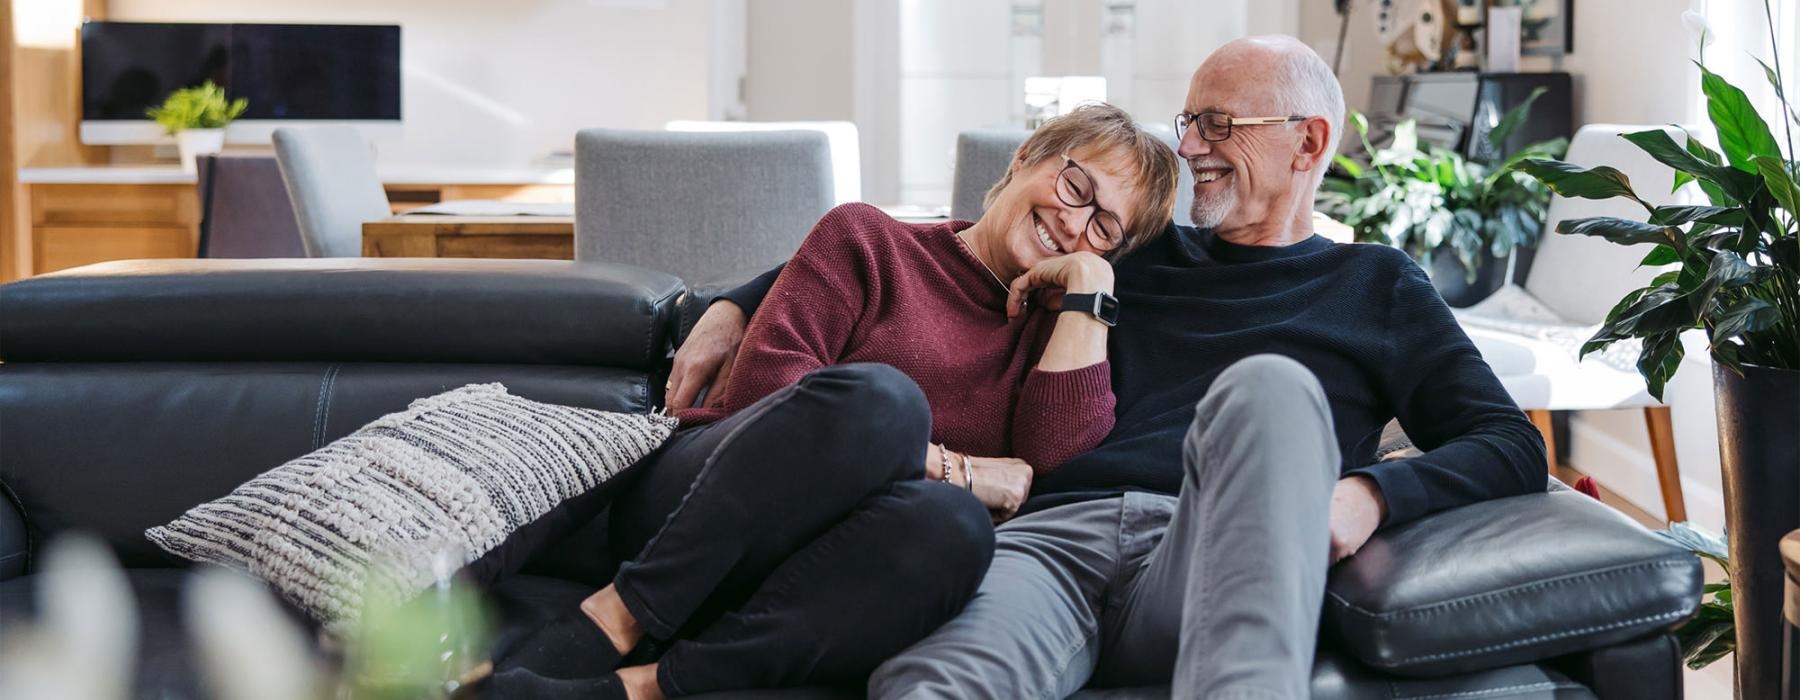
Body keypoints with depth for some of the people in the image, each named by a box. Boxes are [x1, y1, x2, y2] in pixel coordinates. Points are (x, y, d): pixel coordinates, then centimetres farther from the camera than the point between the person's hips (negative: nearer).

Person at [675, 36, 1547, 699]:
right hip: (1055, 535, 2)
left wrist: (1371, 493, -7)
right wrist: (741, 303, 19)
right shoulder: (1134, 256, 31)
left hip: (1206, 569, -1)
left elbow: (1513, 446, 15)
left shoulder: (1376, 288, 25)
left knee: (1268, 385, -36)